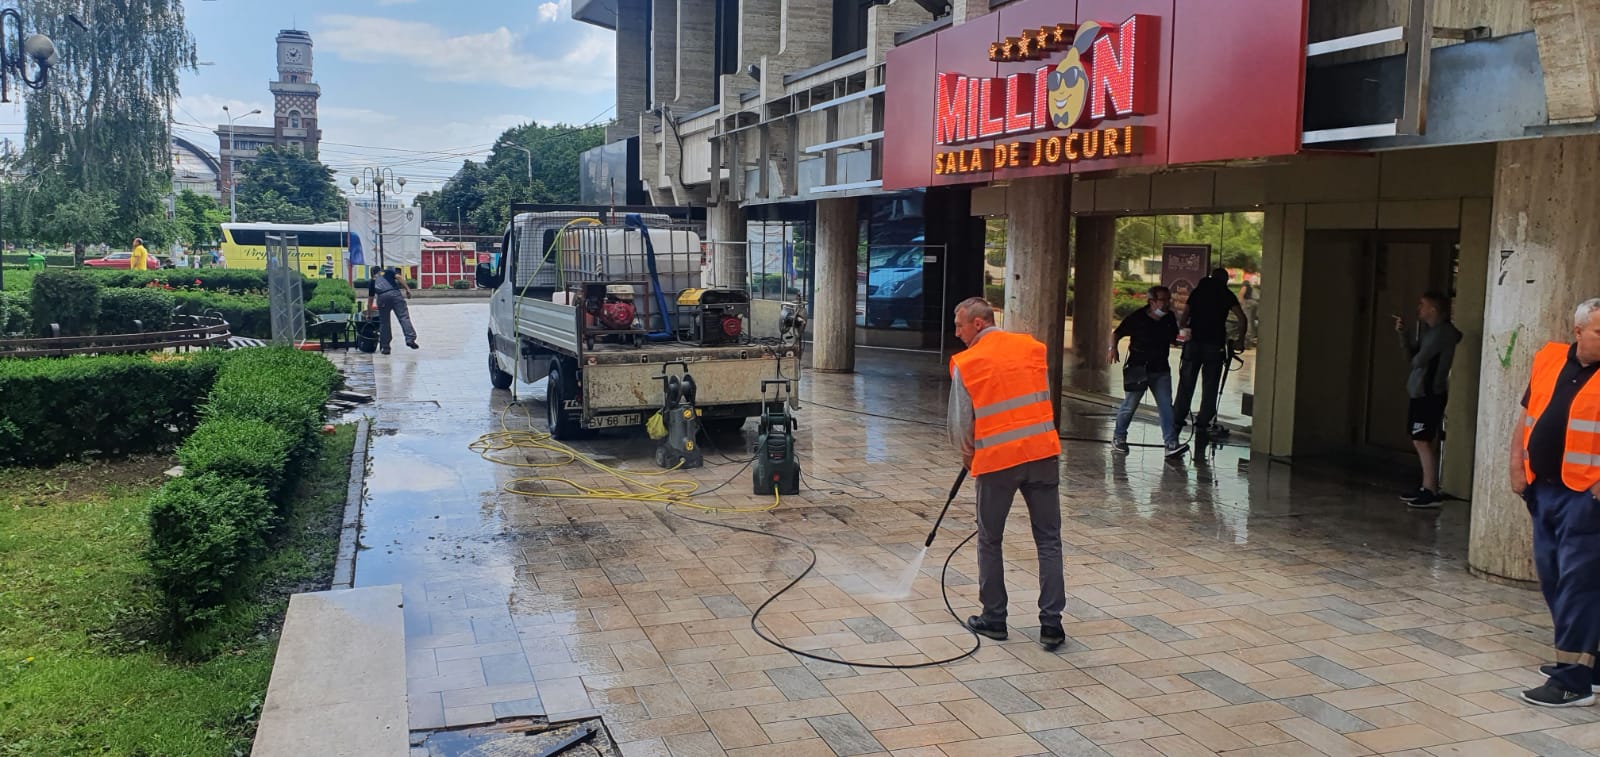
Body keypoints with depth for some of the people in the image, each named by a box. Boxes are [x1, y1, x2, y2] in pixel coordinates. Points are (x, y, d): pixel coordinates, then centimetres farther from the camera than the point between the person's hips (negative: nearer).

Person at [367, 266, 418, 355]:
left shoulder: (373, 280, 31)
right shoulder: (388, 271, 28)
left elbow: (370, 299, 33)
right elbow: (399, 278, 7)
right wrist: (407, 289, 2)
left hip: (382, 297, 2)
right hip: (395, 293, -2)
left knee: (384, 322, 10)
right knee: (403, 316, -7)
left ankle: (385, 347, 11)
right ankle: (410, 339, -24)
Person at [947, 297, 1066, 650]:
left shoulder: (966, 364, -5)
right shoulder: (1033, 347, 7)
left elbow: (960, 423, -1)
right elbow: (1044, 399, 15)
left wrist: (968, 457, 18)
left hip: (996, 460, -3)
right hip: (1043, 452, 3)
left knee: (990, 541, 14)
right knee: (1048, 540, 7)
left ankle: (994, 618, 21)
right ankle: (1051, 624, 6)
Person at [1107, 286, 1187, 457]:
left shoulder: (1169, 318, 6)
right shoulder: (1137, 317, -7)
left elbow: (1173, 339, 21)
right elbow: (1117, 333, 1)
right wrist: (1113, 348, -15)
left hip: (1161, 370, 4)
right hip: (1138, 369, -4)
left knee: (1166, 406, -6)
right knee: (1129, 406, 4)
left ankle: (1171, 443, -10)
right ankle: (1118, 438, 23)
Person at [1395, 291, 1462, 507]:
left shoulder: (1442, 331, -15)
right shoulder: (1430, 330, 15)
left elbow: (1418, 360, -19)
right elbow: (1411, 355, 14)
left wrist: (1415, 361, 3)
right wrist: (1402, 334, 4)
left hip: (1429, 394, -10)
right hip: (1422, 393, 10)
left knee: (1422, 441, -9)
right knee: (1426, 442, 13)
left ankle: (1431, 493, -6)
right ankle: (1427, 489, 19)